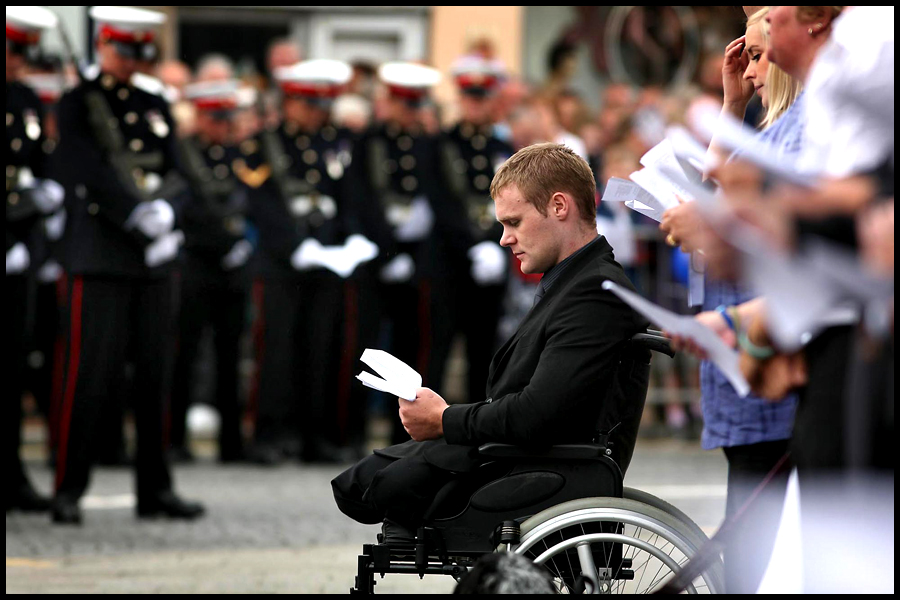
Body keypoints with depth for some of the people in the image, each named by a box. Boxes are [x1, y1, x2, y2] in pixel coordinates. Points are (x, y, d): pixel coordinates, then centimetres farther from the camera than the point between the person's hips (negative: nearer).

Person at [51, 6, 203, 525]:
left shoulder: (155, 107, 17)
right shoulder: (78, 105, 1)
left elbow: (174, 172, 11)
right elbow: (89, 173, -11)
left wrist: (164, 214, -9)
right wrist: (140, 214, -18)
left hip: (154, 262, 5)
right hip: (100, 259, -5)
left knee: (154, 375, 6)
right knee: (92, 375, -8)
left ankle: (156, 489, 11)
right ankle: (69, 491, -2)